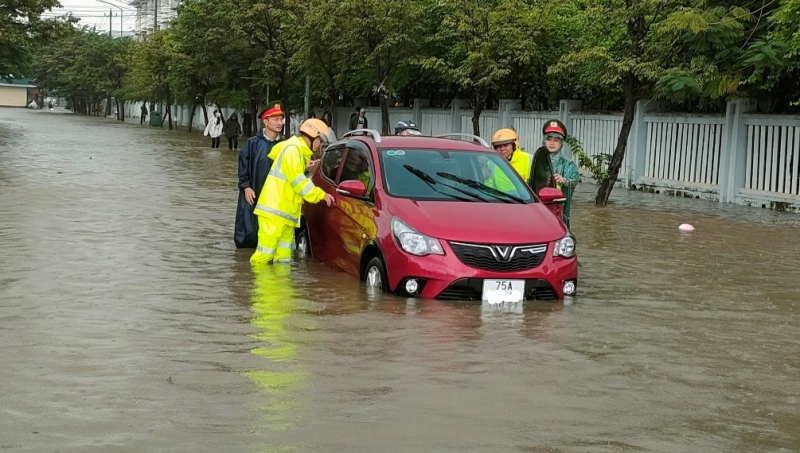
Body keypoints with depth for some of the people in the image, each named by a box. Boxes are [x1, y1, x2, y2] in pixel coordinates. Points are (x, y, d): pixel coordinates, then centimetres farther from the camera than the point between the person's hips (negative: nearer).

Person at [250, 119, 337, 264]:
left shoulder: (300, 152, 21)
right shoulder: (292, 150, -10)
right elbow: (297, 180, -18)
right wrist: (320, 194, -19)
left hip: (286, 214, 10)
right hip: (274, 211, -10)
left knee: (283, 260, 8)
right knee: (265, 255, -11)